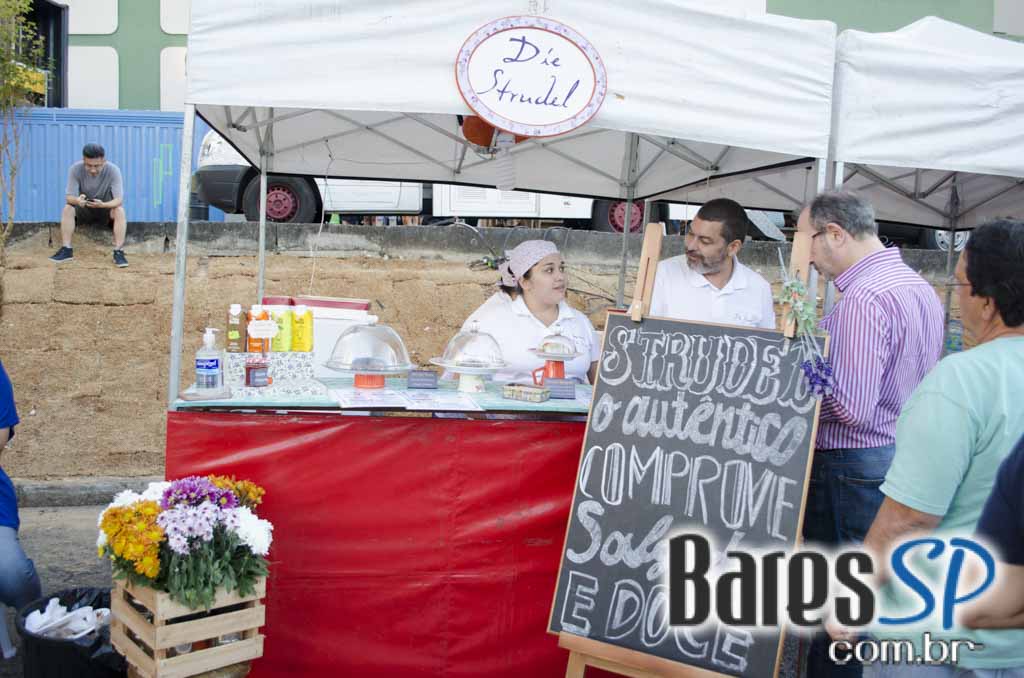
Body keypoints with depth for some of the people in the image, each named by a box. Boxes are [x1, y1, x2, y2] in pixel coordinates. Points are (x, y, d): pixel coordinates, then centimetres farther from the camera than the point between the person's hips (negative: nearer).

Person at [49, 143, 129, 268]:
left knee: (120, 211, -31)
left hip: (106, 209, -1)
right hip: (84, 210, 2)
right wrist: (77, 200, -46)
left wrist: (102, 204, -50)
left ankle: (118, 252, -30)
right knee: (67, 209, -26)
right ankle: (66, 249, -21)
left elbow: (119, 200, -29)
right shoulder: (75, 169, -22)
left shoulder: (113, 170, -26)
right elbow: (69, 197, -21)